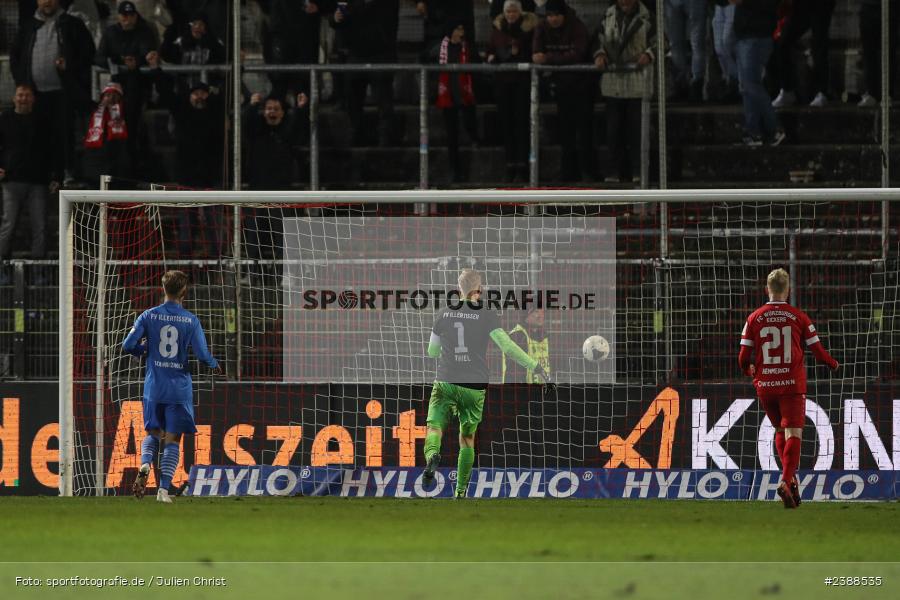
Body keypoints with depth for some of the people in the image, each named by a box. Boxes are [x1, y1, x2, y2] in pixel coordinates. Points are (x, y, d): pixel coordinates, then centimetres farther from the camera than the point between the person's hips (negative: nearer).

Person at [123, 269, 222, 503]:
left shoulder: (149, 316, -1)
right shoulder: (191, 320, -5)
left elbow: (128, 345, -4)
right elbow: (202, 354, -8)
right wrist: (215, 365, 14)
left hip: (154, 387, 1)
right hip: (179, 388, -1)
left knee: (152, 433, 17)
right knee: (172, 439, 5)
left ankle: (145, 464, -13)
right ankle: (164, 489, -5)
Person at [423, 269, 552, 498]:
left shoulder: (444, 313, 5)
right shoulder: (486, 315, -3)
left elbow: (432, 352, 14)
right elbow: (507, 346, -14)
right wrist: (537, 368, -12)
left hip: (446, 383, 0)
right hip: (475, 386, 0)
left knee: (434, 428, -7)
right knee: (467, 438, 15)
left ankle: (432, 455, -42)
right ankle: (461, 492, 14)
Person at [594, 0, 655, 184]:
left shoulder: (646, 18, 0)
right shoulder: (609, 16, 10)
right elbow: (600, 40, 16)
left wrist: (648, 54, -15)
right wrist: (600, 55, -4)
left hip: (638, 81, -3)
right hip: (613, 81, 3)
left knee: (636, 127, -4)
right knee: (613, 128, 4)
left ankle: (638, 170, 2)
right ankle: (615, 171, 10)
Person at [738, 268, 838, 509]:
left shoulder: (754, 318, 1)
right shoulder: (798, 317, -2)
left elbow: (743, 358, 1)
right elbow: (818, 352, 2)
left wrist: (749, 370, 24)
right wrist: (833, 364, 23)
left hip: (765, 386, 2)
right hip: (792, 385, -2)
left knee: (780, 432, 20)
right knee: (793, 434, -6)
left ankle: (790, 478, 8)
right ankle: (786, 481, -24)